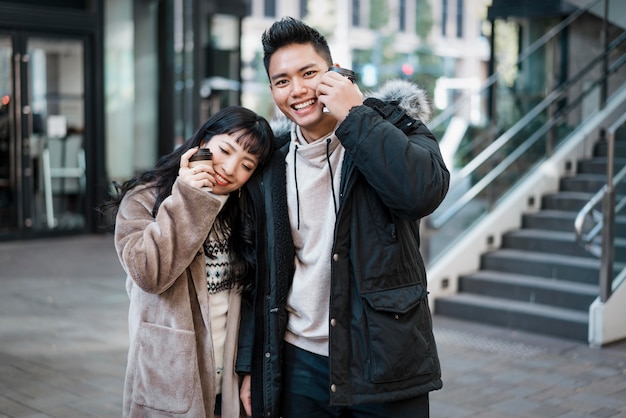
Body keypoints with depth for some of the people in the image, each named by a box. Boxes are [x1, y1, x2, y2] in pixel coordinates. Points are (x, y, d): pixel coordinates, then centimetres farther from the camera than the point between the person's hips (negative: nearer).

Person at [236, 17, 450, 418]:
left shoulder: (391, 127, -4)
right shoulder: (271, 164, 5)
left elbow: (424, 191, -26)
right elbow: (258, 275, 9)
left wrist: (353, 115, -20)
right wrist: (249, 365, 9)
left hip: (384, 362, -2)